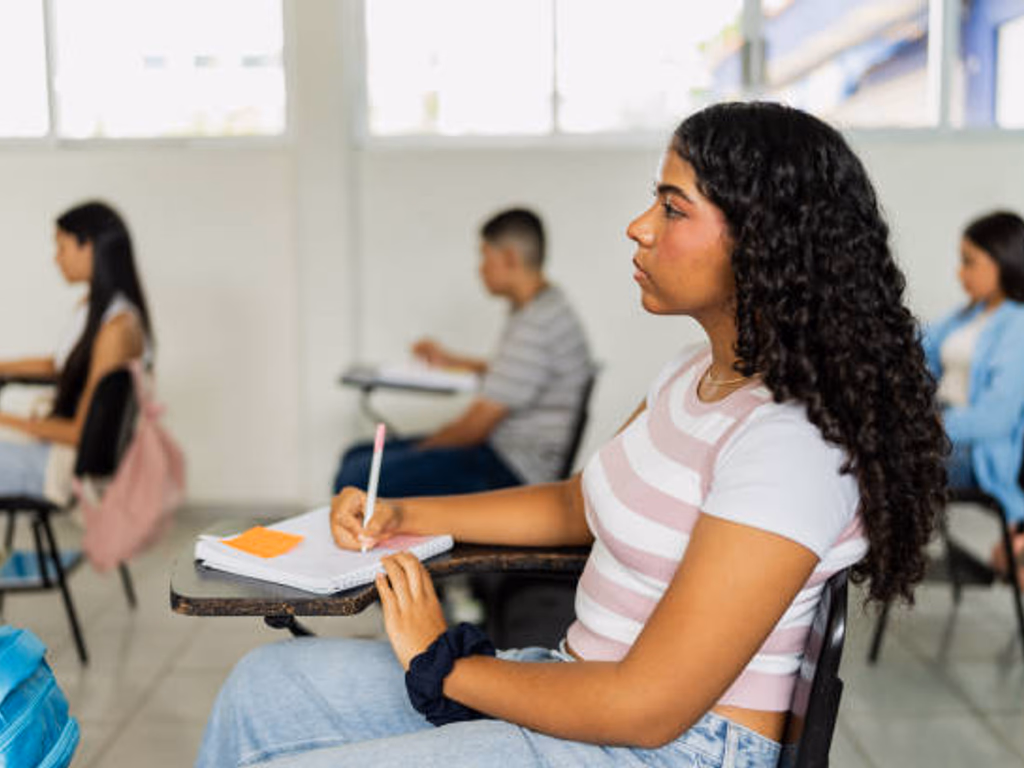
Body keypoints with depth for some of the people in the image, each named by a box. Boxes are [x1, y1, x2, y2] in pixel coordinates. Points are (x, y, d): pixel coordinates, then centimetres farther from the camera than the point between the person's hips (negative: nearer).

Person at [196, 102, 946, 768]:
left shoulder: (788, 440, -25)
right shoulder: (701, 372, 5)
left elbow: (645, 707, -25)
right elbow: (576, 506, 19)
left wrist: (441, 664, -12)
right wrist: (401, 516, 9)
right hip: (585, 687, 9)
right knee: (266, 684, 8)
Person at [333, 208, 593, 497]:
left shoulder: (537, 327, -22)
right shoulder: (545, 308, 12)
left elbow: (479, 422, -20)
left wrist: (420, 449, -4)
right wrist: (452, 361, 35)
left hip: (508, 472, -11)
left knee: (355, 479, -20)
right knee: (357, 457, 11)